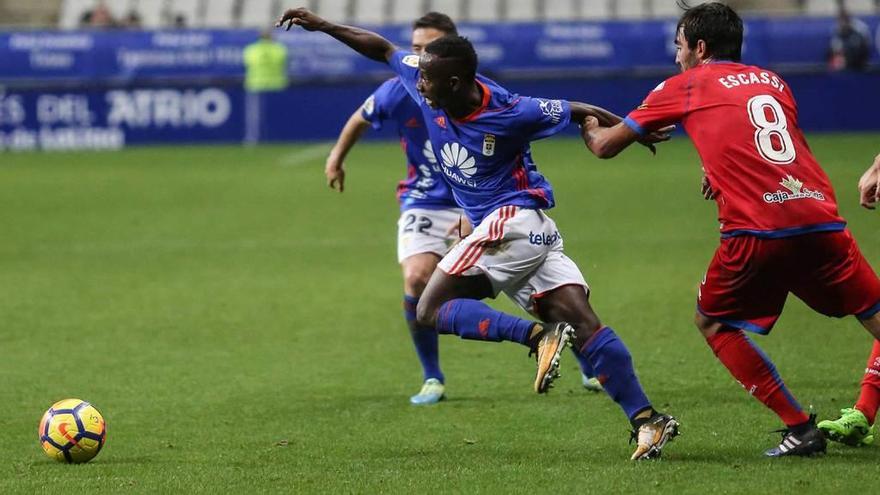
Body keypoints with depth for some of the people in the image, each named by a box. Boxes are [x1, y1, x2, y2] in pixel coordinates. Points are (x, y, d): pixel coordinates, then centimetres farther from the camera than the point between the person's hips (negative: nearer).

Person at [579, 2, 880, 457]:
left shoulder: (684, 87, 13)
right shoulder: (774, 82, 24)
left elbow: (605, 146, 20)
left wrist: (590, 128, 41)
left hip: (756, 231, -3)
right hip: (821, 216, 4)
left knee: (712, 322, 17)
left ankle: (799, 428, 9)